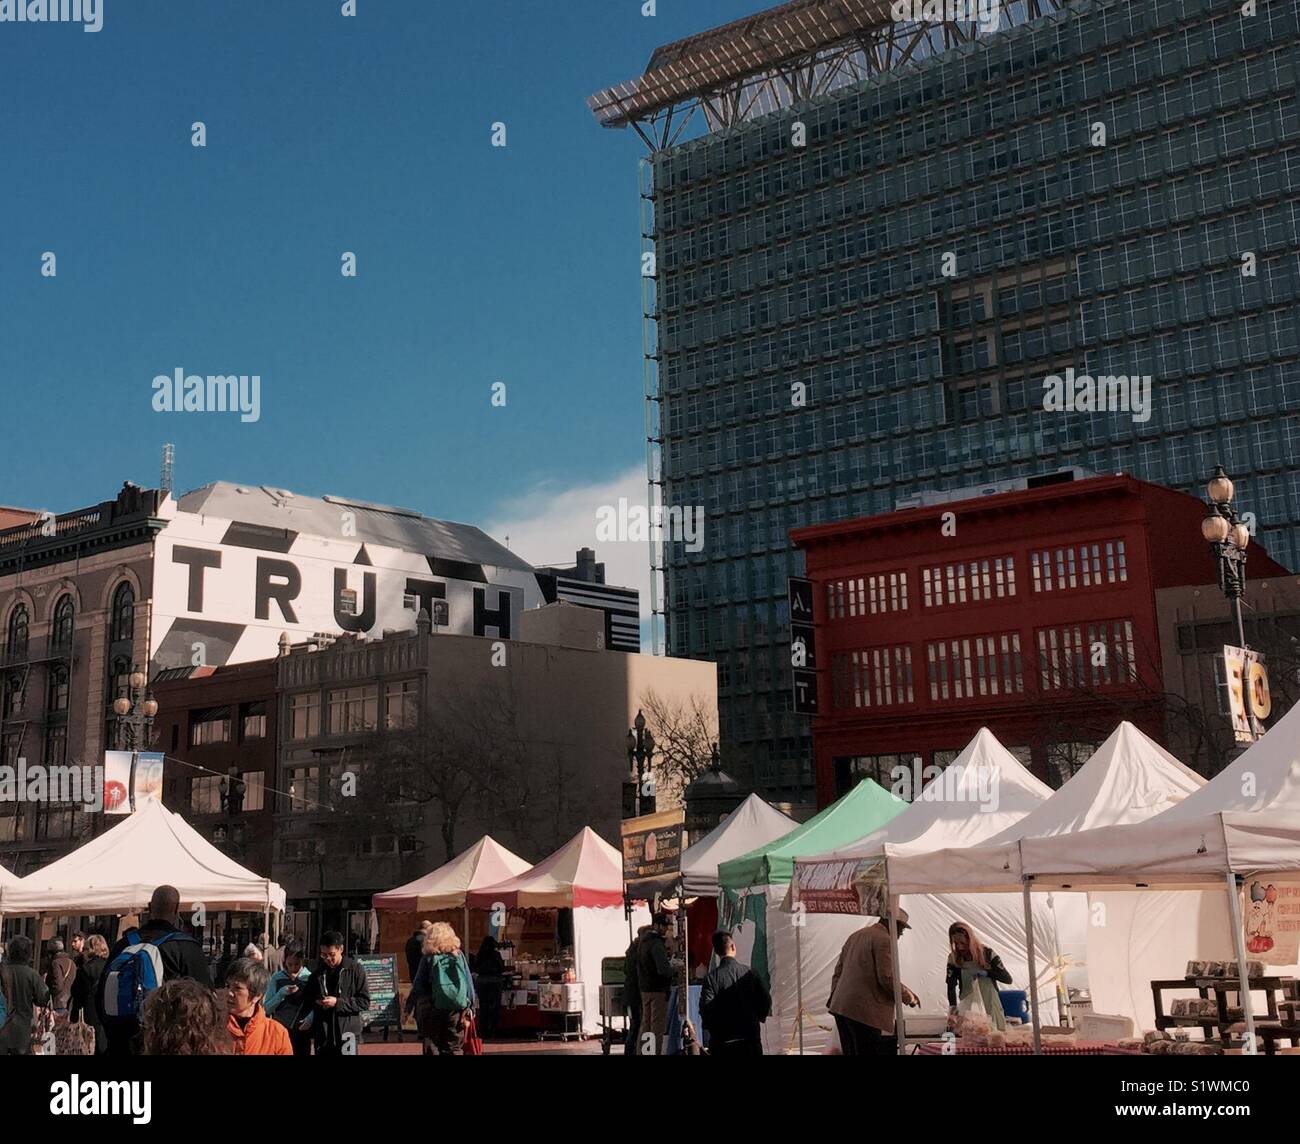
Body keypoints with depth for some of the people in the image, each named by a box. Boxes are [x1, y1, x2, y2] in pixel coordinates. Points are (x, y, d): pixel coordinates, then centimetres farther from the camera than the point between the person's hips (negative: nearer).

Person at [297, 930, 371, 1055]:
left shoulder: (354, 969, -3)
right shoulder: (318, 970, 9)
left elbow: (364, 1001, -5)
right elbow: (306, 999, 20)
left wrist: (338, 1002, -15)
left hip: (347, 1035, -4)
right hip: (322, 1036, 4)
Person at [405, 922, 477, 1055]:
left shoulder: (428, 958, -1)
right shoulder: (459, 955, 4)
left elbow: (418, 985, -2)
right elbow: (468, 981, 4)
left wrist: (409, 1007, 5)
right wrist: (470, 1007, 8)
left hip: (431, 1009, -2)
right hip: (456, 1008, 2)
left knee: (431, 1048, 6)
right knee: (452, 1049, 7)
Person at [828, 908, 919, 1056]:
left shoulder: (856, 935, 20)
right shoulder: (884, 940, -8)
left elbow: (838, 970, 22)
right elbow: (887, 978, -14)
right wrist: (908, 997, 0)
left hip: (840, 1007, 9)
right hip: (865, 1011, -9)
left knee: (849, 1053, 10)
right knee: (867, 1052, -7)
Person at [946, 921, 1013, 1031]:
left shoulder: (987, 953, -4)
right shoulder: (954, 959, -1)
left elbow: (1008, 978, -4)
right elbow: (951, 985, -6)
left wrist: (986, 973, -18)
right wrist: (952, 1005, -22)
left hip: (990, 1006, 0)